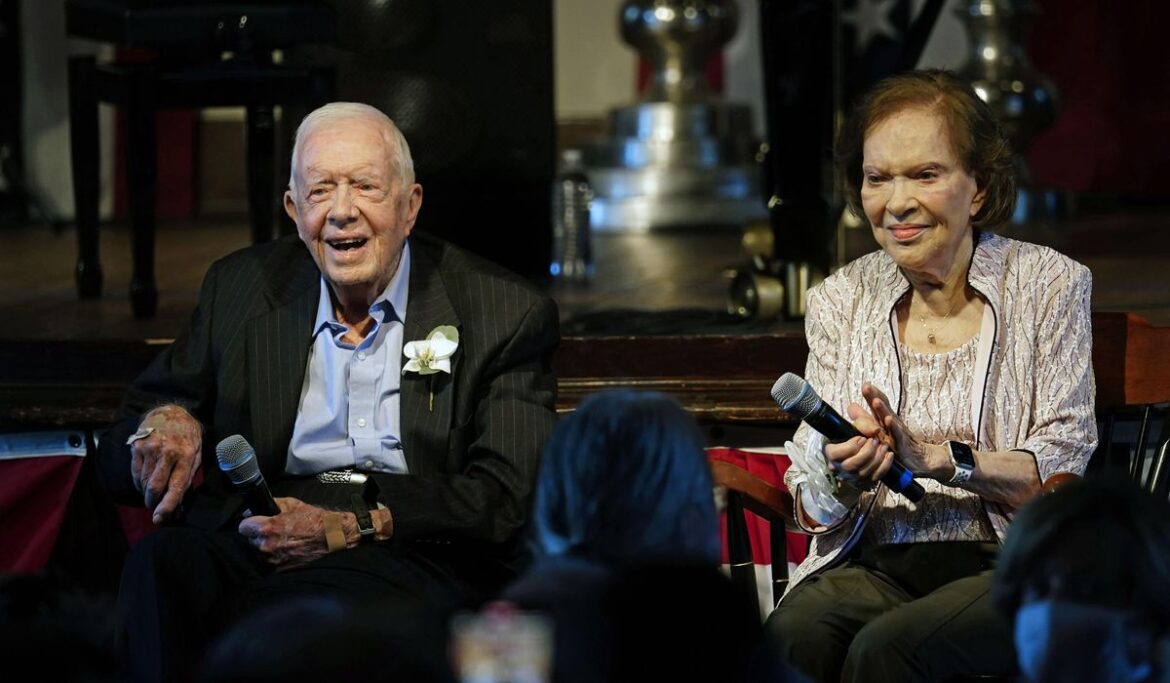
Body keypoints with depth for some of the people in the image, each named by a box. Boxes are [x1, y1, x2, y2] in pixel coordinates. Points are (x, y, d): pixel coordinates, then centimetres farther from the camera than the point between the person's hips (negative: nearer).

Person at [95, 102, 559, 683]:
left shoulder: (506, 315, 7)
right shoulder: (240, 289, 18)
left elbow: (508, 499, -4)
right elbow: (121, 456, 20)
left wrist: (350, 528, -17)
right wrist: (163, 420, -7)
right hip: (257, 542, 3)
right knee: (159, 566, -32)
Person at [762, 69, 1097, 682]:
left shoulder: (1048, 285, 3)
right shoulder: (839, 301, 10)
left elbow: (1065, 475, -4)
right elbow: (815, 510, 8)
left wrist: (935, 456, -18)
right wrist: (841, 480, -16)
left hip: (1012, 568, -2)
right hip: (875, 563, 2)